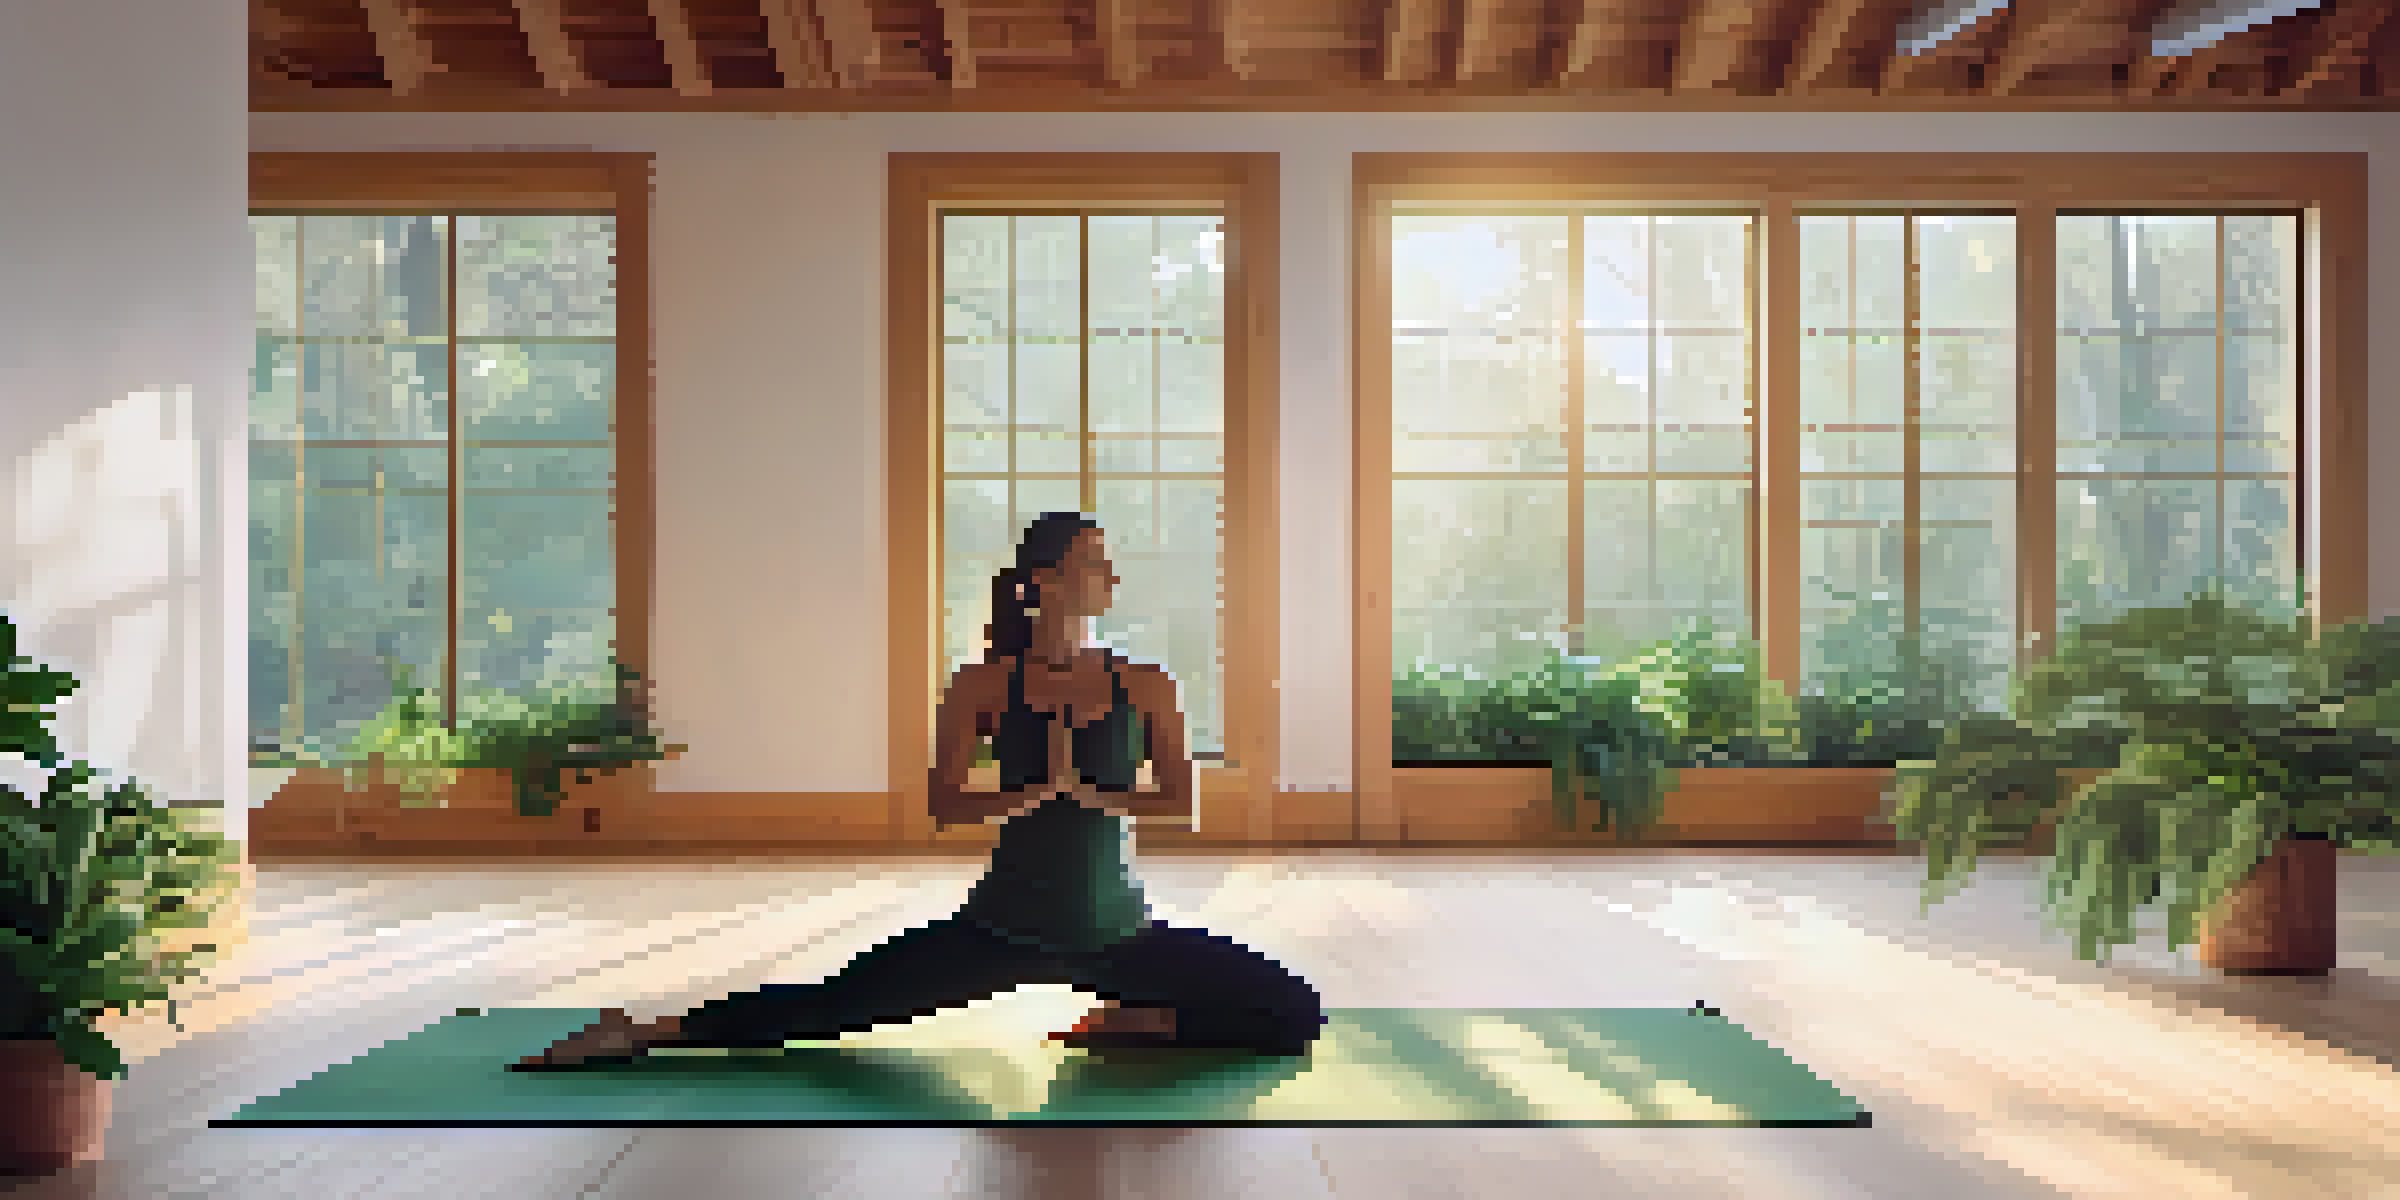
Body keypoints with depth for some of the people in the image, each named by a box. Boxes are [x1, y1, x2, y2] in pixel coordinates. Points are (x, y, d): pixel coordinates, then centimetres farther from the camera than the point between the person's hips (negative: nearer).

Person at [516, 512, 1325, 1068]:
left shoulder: (1144, 687, -1)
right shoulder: (985, 686, -5)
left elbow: (1180, 802, -8)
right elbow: (944, 806, -11)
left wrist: (1091, 793, -22)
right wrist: (1029, 794, -27)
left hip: (1118, 932, 2)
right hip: (1001, 929, -2)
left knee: (1294, 1017, -6)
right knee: (823, 1008, -8)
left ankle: (1124, 1022, 7)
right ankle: (645, 1032, 9)